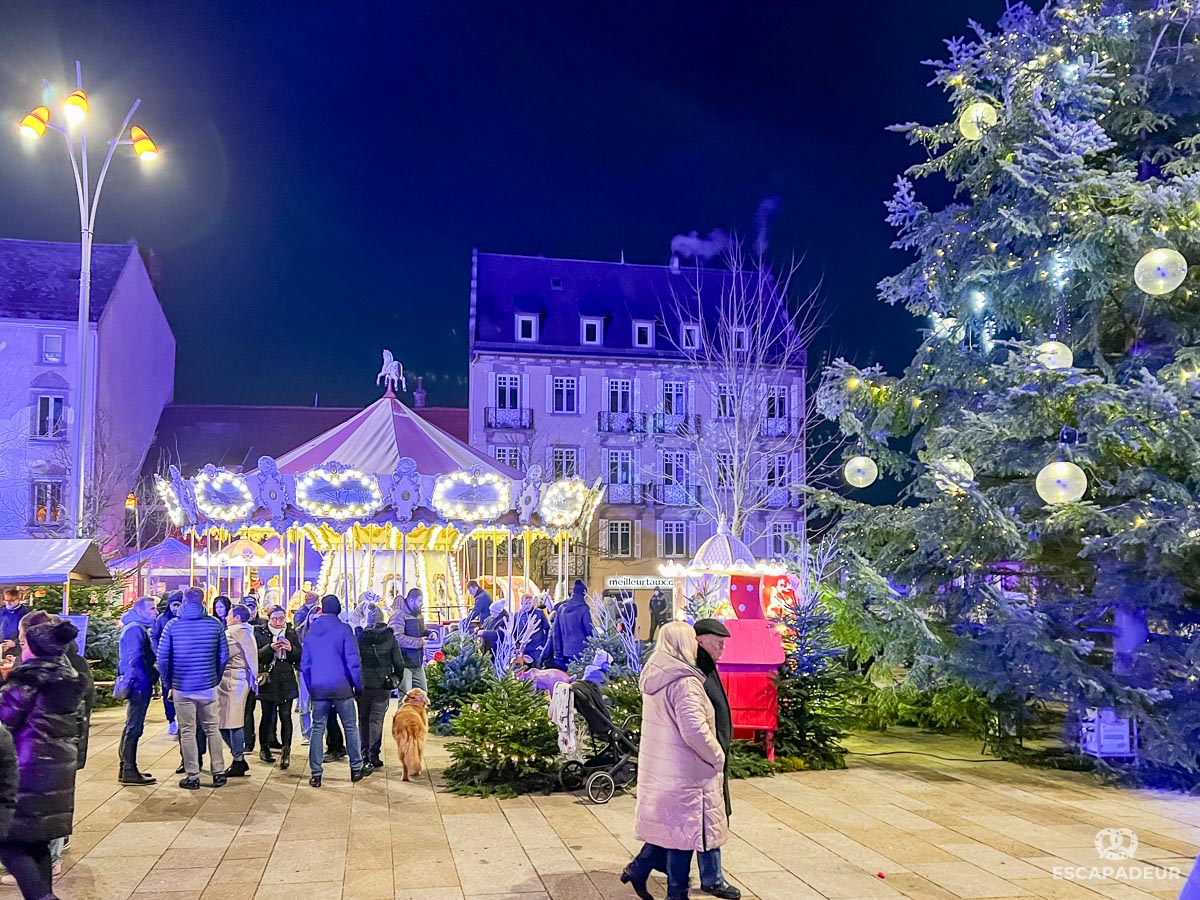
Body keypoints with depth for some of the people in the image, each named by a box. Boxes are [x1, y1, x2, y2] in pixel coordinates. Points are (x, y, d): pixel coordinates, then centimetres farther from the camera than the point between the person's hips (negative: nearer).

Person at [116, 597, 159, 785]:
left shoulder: (139, 628, 18)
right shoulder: (135, 629, -14)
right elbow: (135, 660, -20)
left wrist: (153, 673, 15)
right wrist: (148, 680, -20)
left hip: (139, 686, 11)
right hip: (139, 685, -11)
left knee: (133, 727, 16)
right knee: (133, 727, -6)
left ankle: (127, 768, 24)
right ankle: (128, 771, -2)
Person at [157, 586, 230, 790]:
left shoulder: (172, 625, -4)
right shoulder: (215, 624, -2)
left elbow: (162, 658, -4)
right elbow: (223, 656, 0)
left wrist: (168, 683, 9)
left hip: (182, 687, -1)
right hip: (208, 687, 1)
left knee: (187, 731, 7)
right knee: (212, 729, 12)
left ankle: (192, 776, 10)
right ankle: (218, 773, 15)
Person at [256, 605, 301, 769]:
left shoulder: (291, 633, 10)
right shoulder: (261, 634, 3)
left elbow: (300, 656, 8)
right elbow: (257, 656, -7)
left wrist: (291, 649, -12)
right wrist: (270, 648, -23)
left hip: (286, 681, 1)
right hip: (268, 680, -1)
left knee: (285, 715, -7)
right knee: (267, 715, 7)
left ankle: (286, 750, -9)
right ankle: (264, 748, 22)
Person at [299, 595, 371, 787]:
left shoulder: (311, 631, 6)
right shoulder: (343, 629, -7)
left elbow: (304, 664, 9)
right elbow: (352, 661, -10)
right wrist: (358, 685, 0)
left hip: (318, 688, 3)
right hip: (341, 687, -3)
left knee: (318, 729, 8)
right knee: (350, 727, 8)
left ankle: (315, 773, 5)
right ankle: (356, 768, 15)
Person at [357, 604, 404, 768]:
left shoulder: (360, 637, -5)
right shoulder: (390, 637, -3)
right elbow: (398, 662, -1)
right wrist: (397, 678, 13)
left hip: (363, 683, 0)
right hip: (383, 684, 0)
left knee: (363, 718, 14)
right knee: (377, 718, 3)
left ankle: (364, 751, 14)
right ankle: (374, 754, -1)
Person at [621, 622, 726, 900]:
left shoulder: (654, 676, 5)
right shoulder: (684, 682, -23)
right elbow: (694, 730, -30)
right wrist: (717, 756, -14)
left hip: (659, 768, 8)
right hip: (683, 772, -8)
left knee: (669, 824, 22)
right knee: (684, 829, 6)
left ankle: (638, 869, 24)